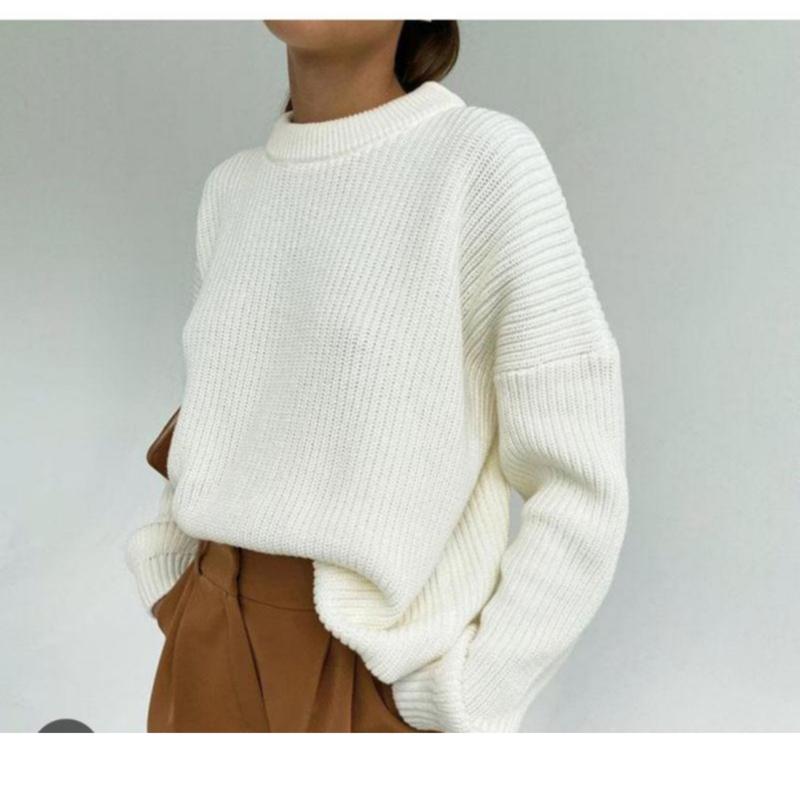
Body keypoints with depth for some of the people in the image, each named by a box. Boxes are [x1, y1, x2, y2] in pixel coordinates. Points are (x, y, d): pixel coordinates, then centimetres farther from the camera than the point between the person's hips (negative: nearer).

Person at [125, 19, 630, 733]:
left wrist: (456, 720, -13)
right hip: (220, 668, 7)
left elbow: (579, 493, -13)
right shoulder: (238, 194, 8)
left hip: (382, 689, -6)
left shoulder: (490, 163, -13)